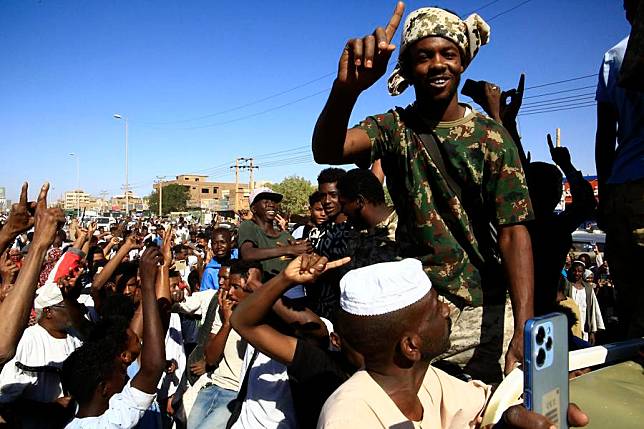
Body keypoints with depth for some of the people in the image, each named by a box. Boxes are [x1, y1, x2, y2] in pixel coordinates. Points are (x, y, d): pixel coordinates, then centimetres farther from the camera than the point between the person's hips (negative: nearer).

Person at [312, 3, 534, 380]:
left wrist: (524, 331, -22)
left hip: (484, 310, 1)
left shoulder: (492, 136, -5)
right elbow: (327, 151, -24)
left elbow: (514, 232, -12)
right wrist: (346, 88, -45)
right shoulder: (393, 127, -4)